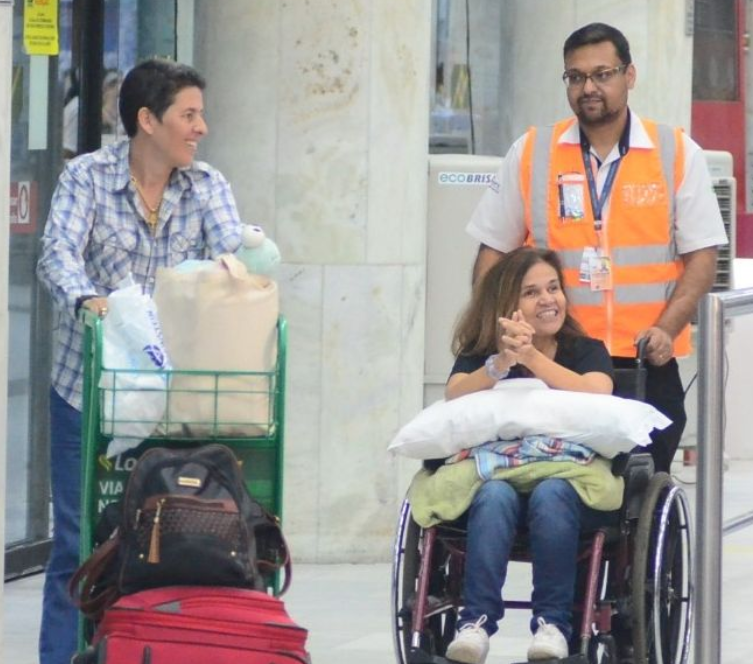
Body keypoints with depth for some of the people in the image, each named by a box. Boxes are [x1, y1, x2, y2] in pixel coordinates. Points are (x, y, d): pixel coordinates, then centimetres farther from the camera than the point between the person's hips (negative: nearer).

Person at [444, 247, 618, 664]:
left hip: (571, 477, 0)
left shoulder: (587, 351, 15)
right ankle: (476, 622, -43)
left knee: (550, 495, -35)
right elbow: (454, 396, -5)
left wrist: (532, 356, -16)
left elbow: (596, 396, -8)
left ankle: (553, 623, -37)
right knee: (495, 495, -34)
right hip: (497, 470, 1)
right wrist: (502, 363, -21)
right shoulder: (479, 354, 17)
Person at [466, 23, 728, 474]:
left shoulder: (678, 154, 4)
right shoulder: (530, 154, 8)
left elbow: (702, 256, 2)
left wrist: (667, 329, -13)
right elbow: (494, 254, 11)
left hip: (645, 364, -1)